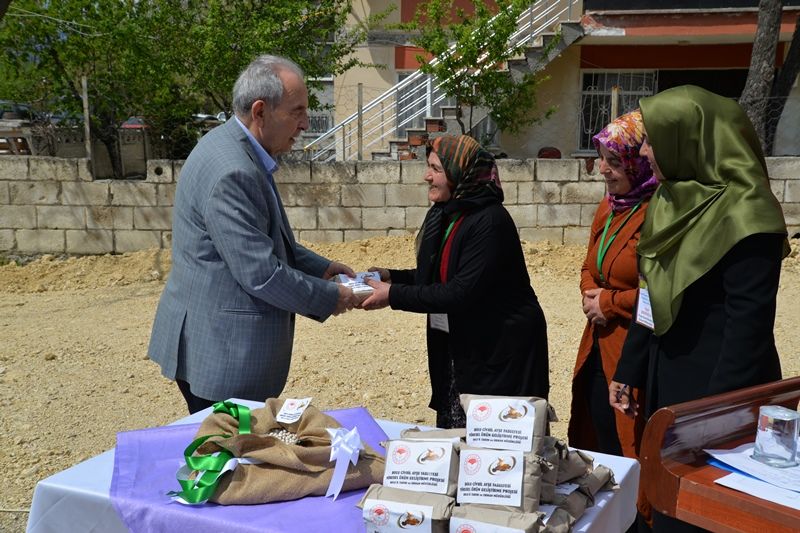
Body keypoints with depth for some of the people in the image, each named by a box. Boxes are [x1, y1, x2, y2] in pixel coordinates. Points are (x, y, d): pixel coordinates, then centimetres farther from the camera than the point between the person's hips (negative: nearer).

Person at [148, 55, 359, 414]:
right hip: (221, 354, -10)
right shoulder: (231, 172, -24)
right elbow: (261, 274, -24)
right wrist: (330, 298, -11)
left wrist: (321, 267, 12)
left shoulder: (236, 150, 9)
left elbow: (268, 240, 20)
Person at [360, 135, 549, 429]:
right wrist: (393, 276, 3)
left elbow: (463, 291, -26)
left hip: (500, 349, -8)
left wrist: (394, 295, -22)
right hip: (455, 347, 8)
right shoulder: (441, 215, 7)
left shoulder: (490, 222, -20)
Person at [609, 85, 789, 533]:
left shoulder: (744, 214, -19)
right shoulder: (669, 203, 6)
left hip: (719, 391, -8)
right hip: (666, 381, 8)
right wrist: (628, 373, 13)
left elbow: (748, 323, -21)